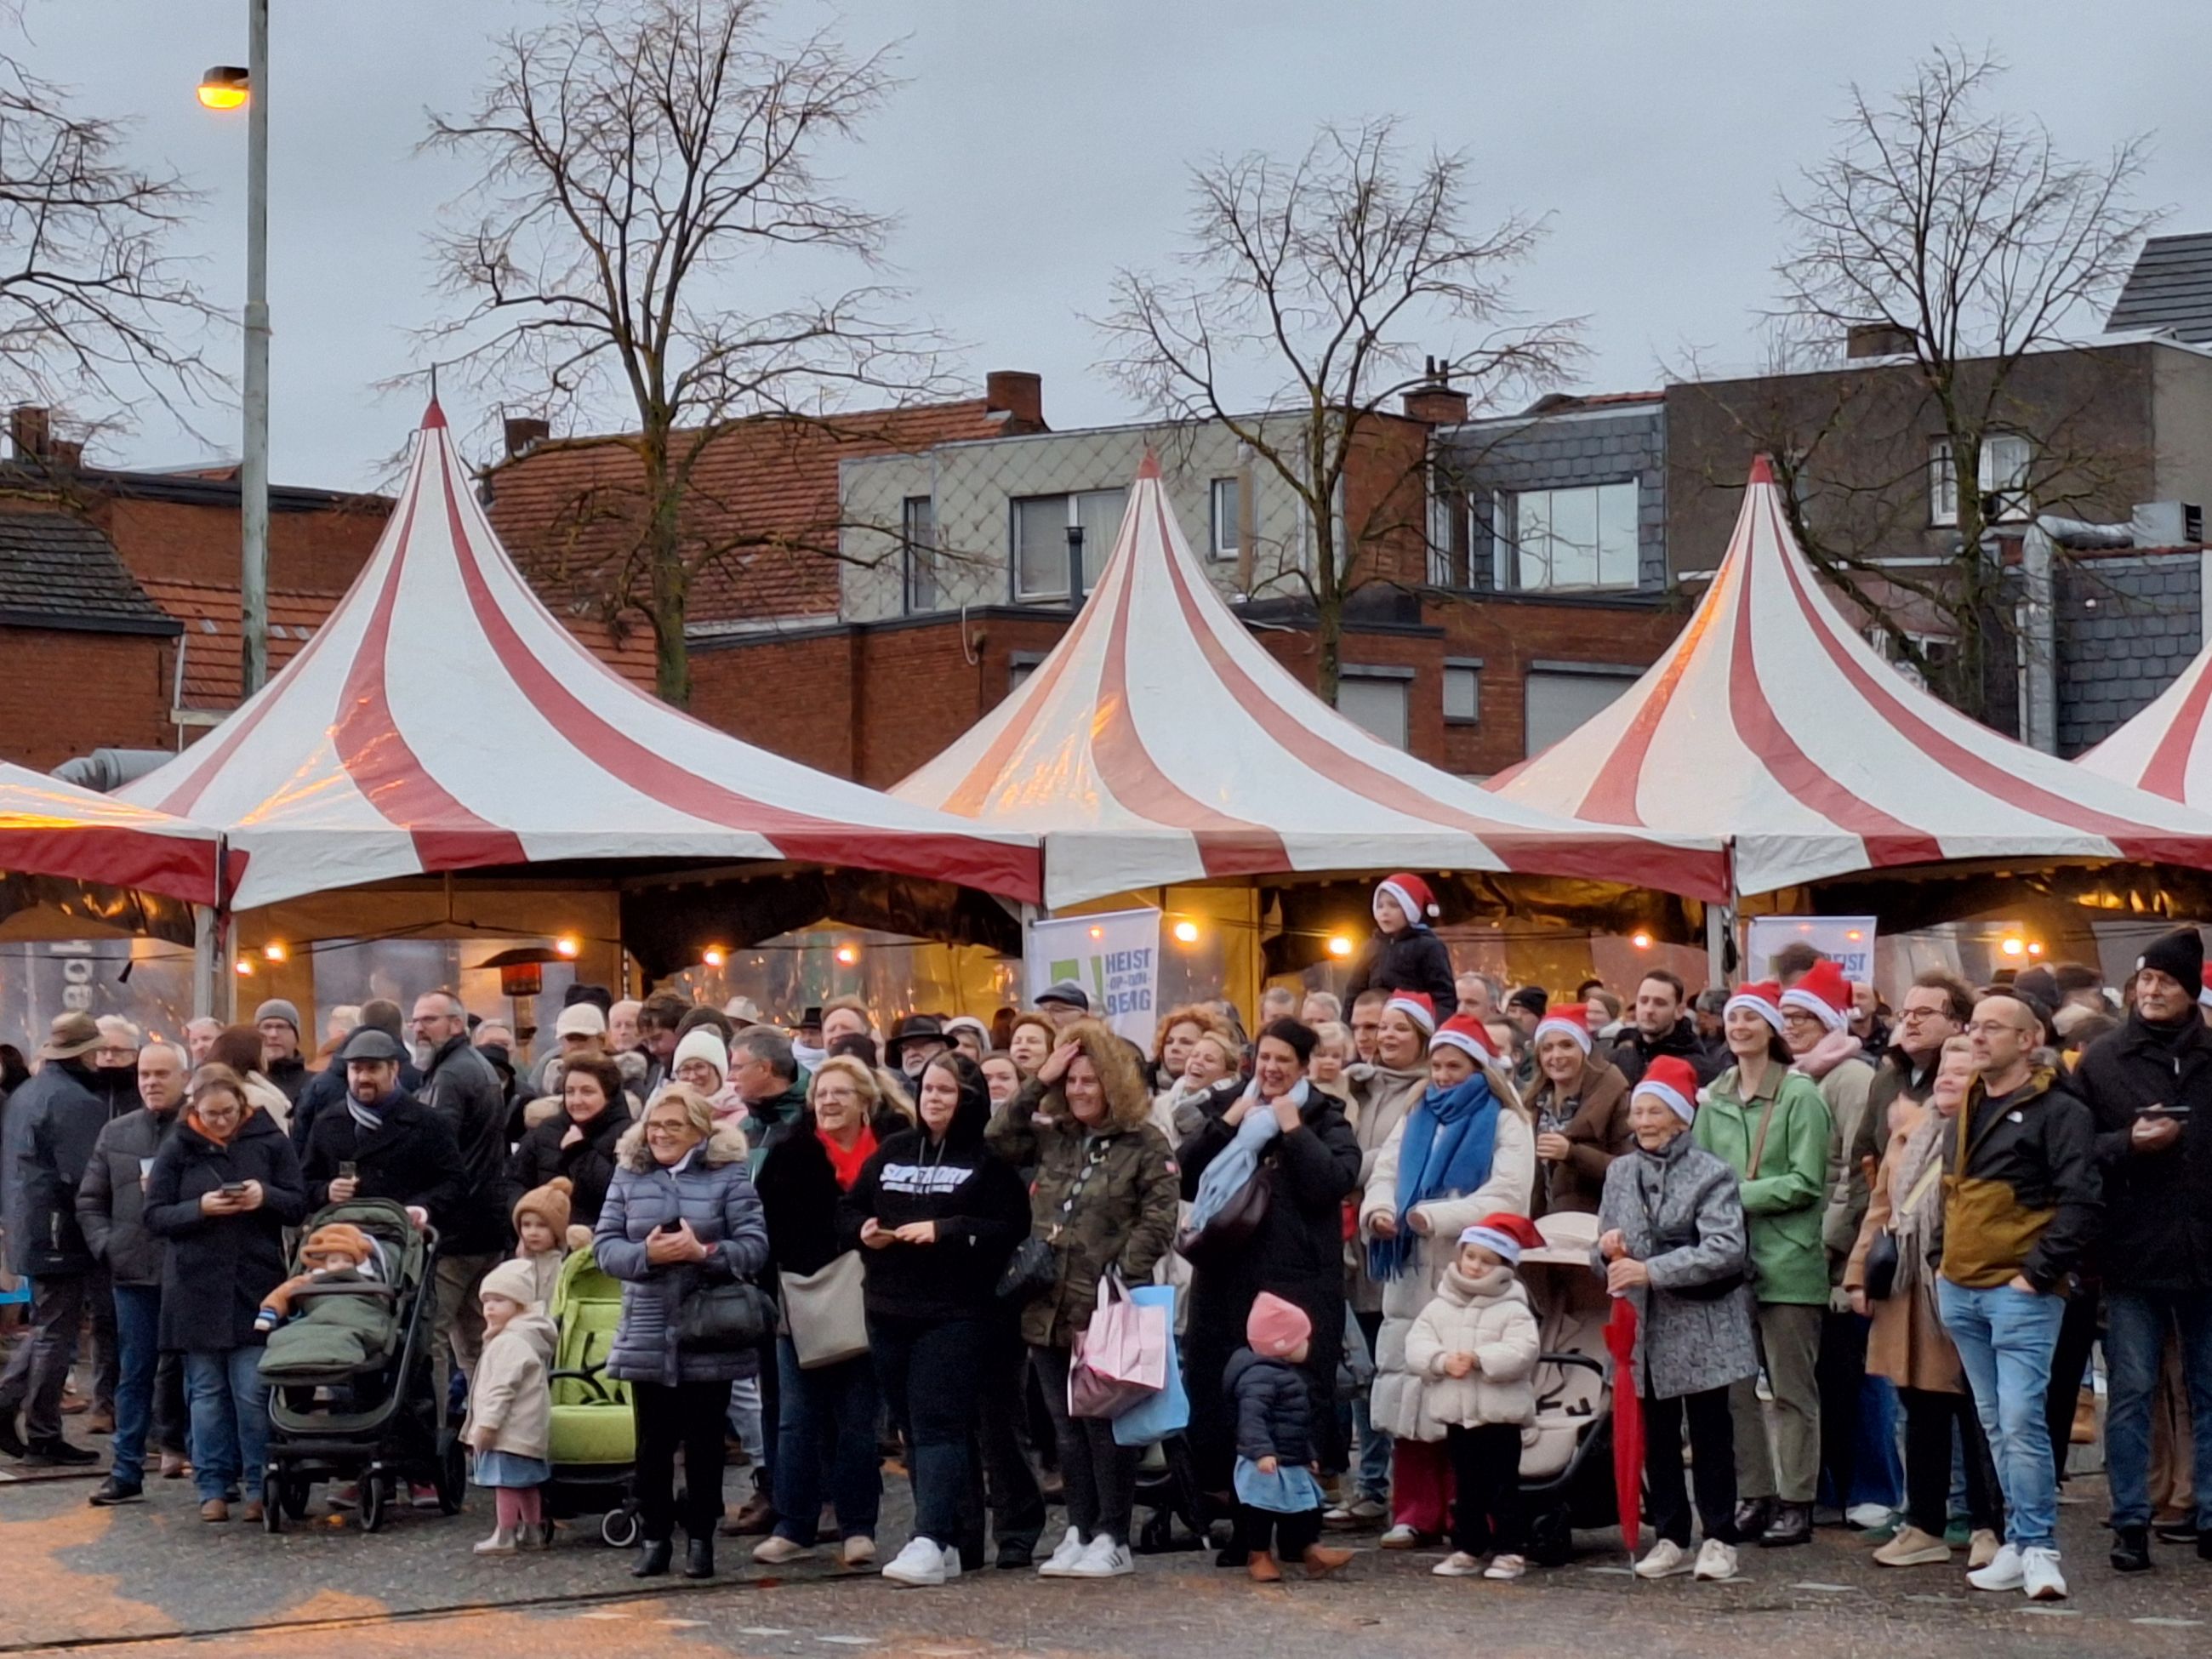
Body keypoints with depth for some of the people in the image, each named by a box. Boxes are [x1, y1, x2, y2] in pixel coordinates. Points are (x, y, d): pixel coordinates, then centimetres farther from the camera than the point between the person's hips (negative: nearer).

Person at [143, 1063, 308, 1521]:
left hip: (257, 1288, -1)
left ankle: (260, 1486, 6)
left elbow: (300, 1207, 4)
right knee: (207, 1393, 6)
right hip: (196, 1289, 1)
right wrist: (199, 1209, -16)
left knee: (254, 1393, -3)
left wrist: (266, 1196, -16)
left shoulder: (269, 1140, 2)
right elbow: (155, 1216, 1)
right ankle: (213, 1488, 13)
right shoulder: (177, 1148, 2)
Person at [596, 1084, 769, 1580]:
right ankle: (654, 1538, 16)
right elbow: (604, 1243, 1)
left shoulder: (728, 1175, -1)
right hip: (647, 1335, 2)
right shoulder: (628, 1175, 7)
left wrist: (703, 1252, -23)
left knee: (704, 1442, 6)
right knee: (653, 1443, 7)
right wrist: (646, 1253, -17)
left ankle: (700, 1538, 16)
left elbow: (755, 1246, -7)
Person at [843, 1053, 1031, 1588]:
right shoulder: (892, 1152, 15)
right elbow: (848, 1209, 19)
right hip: (890, 1310, 6)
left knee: (938, 1423, -12)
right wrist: (864, 1229, -3)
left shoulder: (988, 1159, -3)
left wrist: (944, 1231, -17)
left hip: (954, 1315, -6)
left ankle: (931, 1542, -18)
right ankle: (954, 1542, 14)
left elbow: (1010, 1227, -11)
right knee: (912, 1425, 8)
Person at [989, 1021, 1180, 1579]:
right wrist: (1038, 1083, 2)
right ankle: (1079, 1532, 17)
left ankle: (1112, 1539, 5)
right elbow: (998, 1142, 5)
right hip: (1050, 1308, 5)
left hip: (1106, 1310, -5)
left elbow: (1158, 1219, -9)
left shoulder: (1146, 1144, -3)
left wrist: (1124, 1277, -18)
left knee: (1106, 1426, -1)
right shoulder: (1053, 1137, 13)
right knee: (1068, 1431, 10)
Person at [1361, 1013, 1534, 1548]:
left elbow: (1507, 1197, -12)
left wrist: (1435, 1217, -21)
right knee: (1410, 1396, 2)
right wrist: (1379, 1210, -13)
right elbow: (1383, 1177, 10)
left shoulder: (1504, 1124, 2)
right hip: (1413, 1281, 5)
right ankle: (1414, 1512, 8)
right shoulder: (1415, 1122, 20)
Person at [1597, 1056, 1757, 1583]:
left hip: (1700, 1326, -5)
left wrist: (1651, 1270, -22)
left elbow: (1726, 1250, -18)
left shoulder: (1711, 1174, -6)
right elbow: (1605, 1257, 16)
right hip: (1643, 1324, 5)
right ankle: (1670, 1539, 16)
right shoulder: (1620, 1173, 10)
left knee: (1710, 1435, 2)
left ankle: (1719, 1539, 9)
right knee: (1656, 1436, 8)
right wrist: (1607, 1252, -9)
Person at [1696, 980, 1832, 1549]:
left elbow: (1806, 1182, -11)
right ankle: (1753, 1496, 16)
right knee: (1734, 1386, 7)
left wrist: (1739, 1195, -14)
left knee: (1792, 1389, 2)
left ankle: (1796, 1502, 8)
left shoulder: (1800, 1094, -7)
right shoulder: (1714, 1098, 10)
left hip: (1787, 1261, -5)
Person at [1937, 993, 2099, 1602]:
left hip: (2020, 1293, -7)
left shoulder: (2059, 1113, -7)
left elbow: (2079, 1205, -13)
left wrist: (2039, 1272, -16)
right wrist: (1945, 1260, 14)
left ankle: (2037, 1548, -7)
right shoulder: (1966, 1108, 16)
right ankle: (2020, 1543, 15)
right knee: (1996, 1425, 10)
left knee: (2021, 1422, -13)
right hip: (1960, 1289, 7)